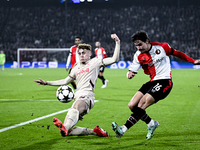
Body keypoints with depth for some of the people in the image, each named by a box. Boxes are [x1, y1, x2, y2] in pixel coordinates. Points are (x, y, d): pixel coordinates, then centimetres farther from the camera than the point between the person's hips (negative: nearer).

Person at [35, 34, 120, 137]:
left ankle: (65, 128, -69)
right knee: (68, 131, -10)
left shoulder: (95, 62, 11)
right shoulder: (76, 67, 28)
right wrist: (47, 83, 35)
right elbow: (65, 81, 38)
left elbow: (114, 59, 3)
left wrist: (117, 42, -5)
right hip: (78, 99, 7)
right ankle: (94, 131, -4)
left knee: (77, 106, -45)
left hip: (87, 97, -7)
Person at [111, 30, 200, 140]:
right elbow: (133, 70, -1)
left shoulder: (162, 47, -3)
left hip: (164, 82, -6)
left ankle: (123, 129, -28)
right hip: (152, 82, 6)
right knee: (132, 106, -4)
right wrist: (130, 74, -27)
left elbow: (177, 53, 12)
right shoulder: (138, 55, 3)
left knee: (142, 104, -22)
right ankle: (151, 124, 18)